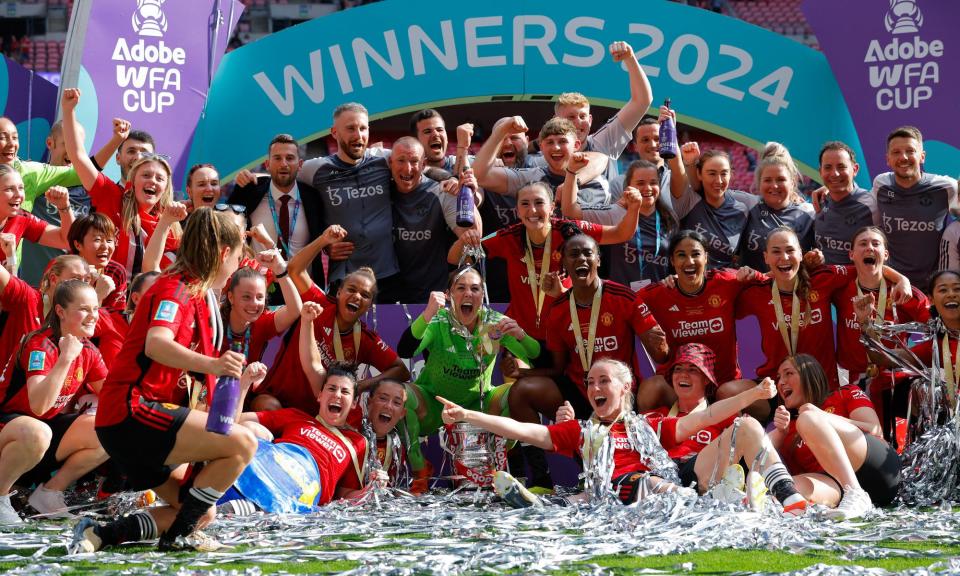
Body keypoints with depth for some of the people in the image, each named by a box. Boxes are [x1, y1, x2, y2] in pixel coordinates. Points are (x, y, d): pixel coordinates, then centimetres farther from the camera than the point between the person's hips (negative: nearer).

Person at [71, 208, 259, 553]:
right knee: (242, 444, -18)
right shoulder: (176, 288, -10)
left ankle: (102, 534, 4)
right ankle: (177, 535, -8)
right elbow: (156, 345, -32)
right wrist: (211, 364, -46)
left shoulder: (200, 295, 20)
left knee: (202, 514, 12)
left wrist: (238, 380, 28)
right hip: (134, 412, -10)